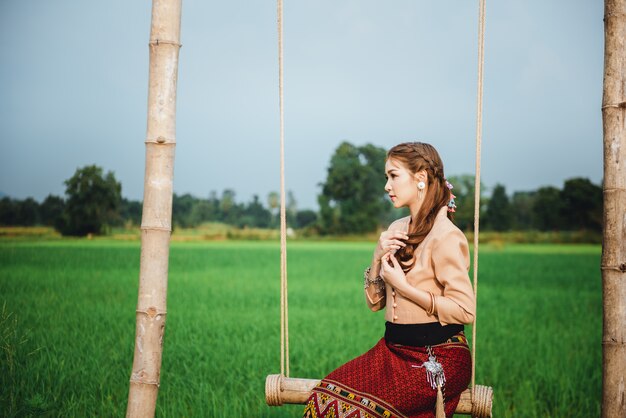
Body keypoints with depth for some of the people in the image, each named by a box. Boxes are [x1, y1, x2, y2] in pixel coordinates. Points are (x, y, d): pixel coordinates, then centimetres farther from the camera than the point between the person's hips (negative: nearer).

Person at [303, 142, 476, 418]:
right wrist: (379, 257, -3)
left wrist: (403, 286, -15)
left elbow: (465, 310, -17)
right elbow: (374, 301, 14)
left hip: (435, 360, -7)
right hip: (394, 349, 7)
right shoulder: (398, 230, 12)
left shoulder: (445, 236, -12)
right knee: (324, 395, -14)